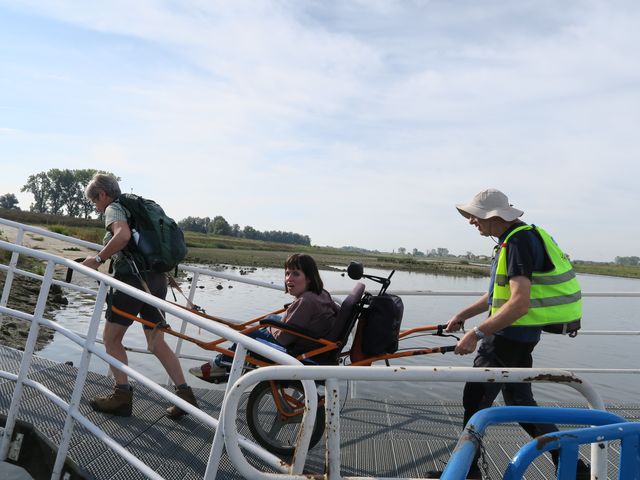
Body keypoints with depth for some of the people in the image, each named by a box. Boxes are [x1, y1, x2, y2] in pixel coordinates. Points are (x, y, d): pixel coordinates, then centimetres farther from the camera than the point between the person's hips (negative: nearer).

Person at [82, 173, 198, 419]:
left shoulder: (113, 208, -2)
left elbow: (123, 235, -24)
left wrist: (98, 258, -14)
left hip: (133, 279, -8)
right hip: (157, 279, 8)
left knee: (111, 338, 9)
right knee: (157, 344, 13)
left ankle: (122, 395, 12)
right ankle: (185, 394, 10)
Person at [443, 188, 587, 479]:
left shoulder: (519, 242, -20)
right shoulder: (513, 238, 12)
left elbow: (519, 303, -29)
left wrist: (476, 333, -28)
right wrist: (463, 315, 19)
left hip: (509, 337, -10)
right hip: (521, 336, 10)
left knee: (474, 401, 1)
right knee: (520, 401, 20)